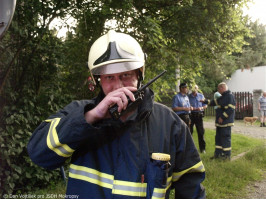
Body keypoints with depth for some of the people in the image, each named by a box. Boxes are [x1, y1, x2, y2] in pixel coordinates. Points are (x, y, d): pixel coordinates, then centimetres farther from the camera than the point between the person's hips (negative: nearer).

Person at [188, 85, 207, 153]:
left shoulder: (201, 96, 10)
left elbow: (205, 105, 12)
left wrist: (201, 108, -9)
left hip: (199, 115, 1)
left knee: (201, 132, 2)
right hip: (190, 115, -1)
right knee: (189, 132, 3)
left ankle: (202, 148, 10)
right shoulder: (188, 96, 3)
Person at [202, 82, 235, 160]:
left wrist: (222, 117, -20)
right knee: (218, 137, 14)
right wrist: (205, 101, 28)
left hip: (226, 122, -10)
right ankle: (218, 153, 23)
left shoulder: (230, 96, -14)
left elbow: (230, 109, -21)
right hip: (220, 122, 10)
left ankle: (227, 155, 4)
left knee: (225, 137, -4)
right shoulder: (223, 97, 16)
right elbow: (214, 102, 29)